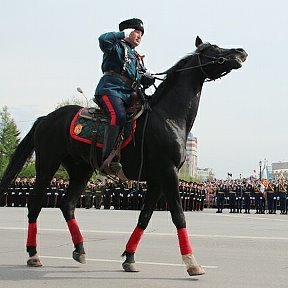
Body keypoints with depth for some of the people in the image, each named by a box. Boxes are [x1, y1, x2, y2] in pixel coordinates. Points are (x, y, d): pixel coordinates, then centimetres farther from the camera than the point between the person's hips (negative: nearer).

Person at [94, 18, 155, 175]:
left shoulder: (137, 57, 31)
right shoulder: (117, 47, 8)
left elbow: (140, 78, 28)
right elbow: (103, 39, -15)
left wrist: (147, 79, 5)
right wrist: (123, 34, -7)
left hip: (128, 95, 9)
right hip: (110, 89, -9)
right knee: (118, 115, -33)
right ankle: (109, 160, -40)